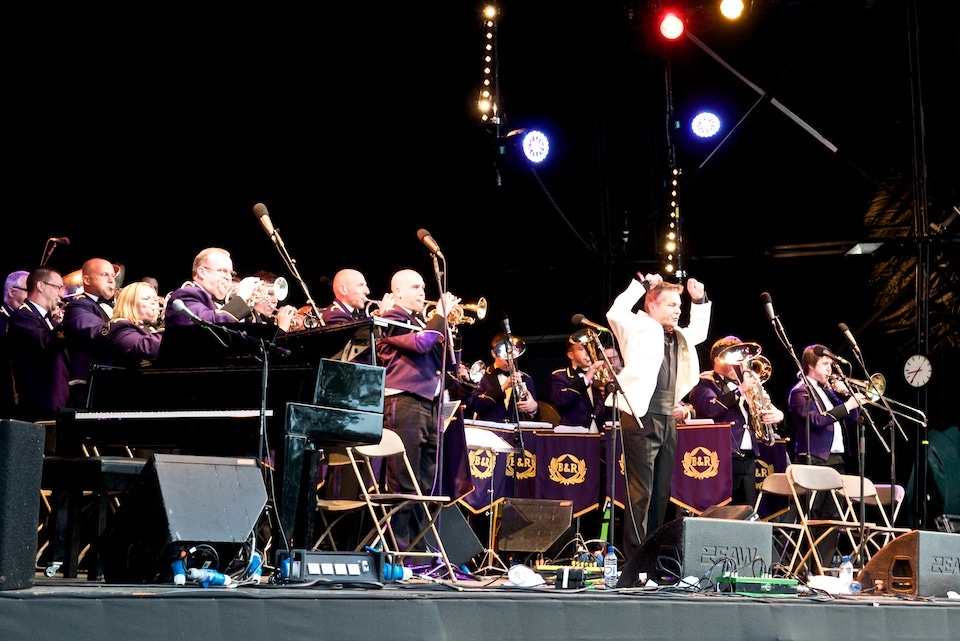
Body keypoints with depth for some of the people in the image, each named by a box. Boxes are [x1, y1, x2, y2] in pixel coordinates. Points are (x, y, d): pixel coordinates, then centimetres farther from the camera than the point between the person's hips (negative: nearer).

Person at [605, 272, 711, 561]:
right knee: (640, 493, -8)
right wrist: (641, 285, -11)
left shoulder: (678, 337, 19)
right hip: (642, 420, -8)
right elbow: (615, 314, -19)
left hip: (667, 421, 8)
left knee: (661, 494, 10)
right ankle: (634, 558, -6)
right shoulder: (639, 329, -2)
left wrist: (700, 301, 26)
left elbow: (699, 332, 39)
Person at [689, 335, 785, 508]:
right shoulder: (705, 383, 2)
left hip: (748, 458, 7)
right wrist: (741, 390, -15)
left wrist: (777, 414, 4)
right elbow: (711, 408, -19)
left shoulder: (741, 383, 25)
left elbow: (765, 408, 27)